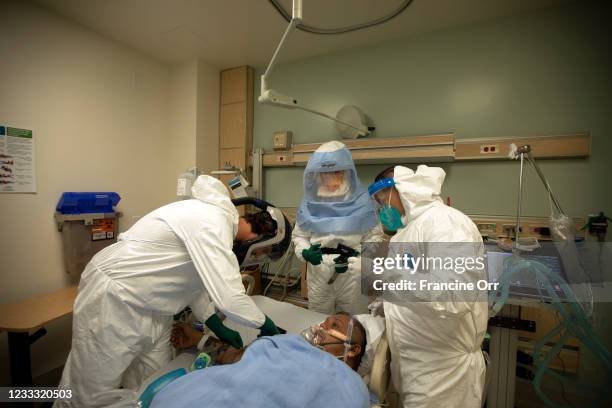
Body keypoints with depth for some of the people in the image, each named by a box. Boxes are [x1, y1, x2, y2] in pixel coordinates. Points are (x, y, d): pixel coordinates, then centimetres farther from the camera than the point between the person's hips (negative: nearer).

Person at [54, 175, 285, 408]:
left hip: (148, 303, 9)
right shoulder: (213, 223, -29)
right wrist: (264, 322, -13)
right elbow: (228, 298, -32)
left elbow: (194, 278, 9)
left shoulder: (214, 214, 2)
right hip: (113, 298, -9)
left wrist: (217, 325, 6)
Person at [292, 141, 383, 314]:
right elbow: (299, 235, 9)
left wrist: (357, 254, -16)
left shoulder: (361, 201, -5)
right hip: (318, 276, 2)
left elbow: (375, 236, 0)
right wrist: (305, 252, -10)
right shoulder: (310, 204, 0)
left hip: (352, 275, -1)